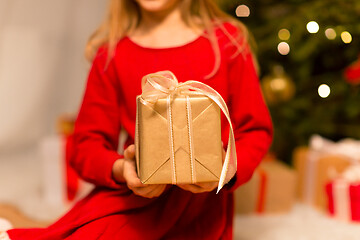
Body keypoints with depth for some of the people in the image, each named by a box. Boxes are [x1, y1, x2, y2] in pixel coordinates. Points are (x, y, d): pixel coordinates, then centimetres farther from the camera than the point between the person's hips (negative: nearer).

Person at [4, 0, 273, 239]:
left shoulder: (227, 41, 5)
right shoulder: (112, 52, 7)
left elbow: (256, 129, 6)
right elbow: (88, 144, 7)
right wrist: (120, 169, -17)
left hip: (203, 198, 0)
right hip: (136, 189, 1)